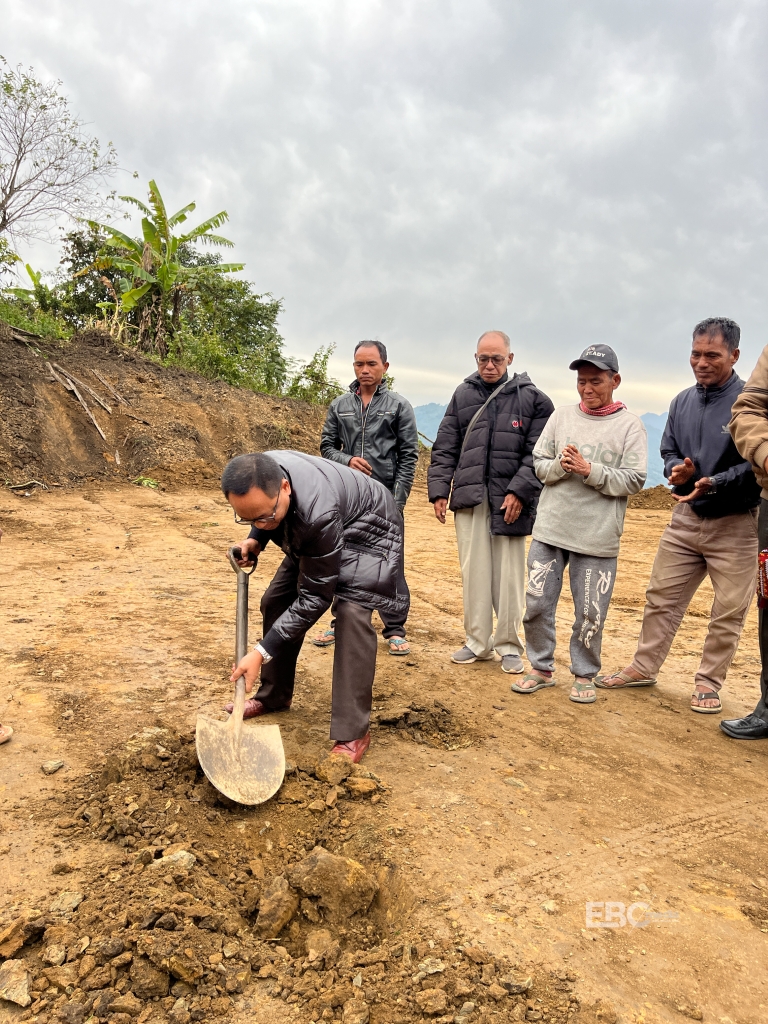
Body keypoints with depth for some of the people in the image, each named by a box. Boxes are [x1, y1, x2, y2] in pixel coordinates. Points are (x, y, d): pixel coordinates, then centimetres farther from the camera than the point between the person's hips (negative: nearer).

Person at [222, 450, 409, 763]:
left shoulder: (318, 513, -45)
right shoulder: (258, 476, -25)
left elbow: (315, 597, -34)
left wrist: (262, 652, -33)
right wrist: (255, 539, -13)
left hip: (365, 530, -7)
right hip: (311, 536, 8)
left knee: (351, 613, -26)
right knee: (275, 602, 6)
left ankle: (352, 732, -17)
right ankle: (273, 696, 25)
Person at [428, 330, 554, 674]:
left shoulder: (532, 398, 3)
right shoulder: (463, 395, 12)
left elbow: (537, 452, -2)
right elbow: (445, 448, 12)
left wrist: (519, 492, -12)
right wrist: (439, 489, 4)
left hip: (509, 499, -2)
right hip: (469, 497, 3)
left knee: (508, 575, 3)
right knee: (474, 572, 6)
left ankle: (508, 645, 17)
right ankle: (477, 641, 18)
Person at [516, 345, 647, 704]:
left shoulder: (630, 425, -1)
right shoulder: (562, 416, 8)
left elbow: (633, 481, -7)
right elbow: (539, 465, 8)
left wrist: (589, 469, -16)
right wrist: (560, 465, -12)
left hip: (597, 537, -3)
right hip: (550, 529, 3)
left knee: (590, 613, 4)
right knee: (536, 604, 7)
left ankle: (584, 675, 25)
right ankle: (542, 669, 25)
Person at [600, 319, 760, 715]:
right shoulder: (682, 401, 6)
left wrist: (715, 483, -26)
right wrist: (676, 470, -7)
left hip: (736, 523, -5)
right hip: (686, 518, 5)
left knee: (727, 613, 6)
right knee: (661, 597, 11)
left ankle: (708, 683, 21)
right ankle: (644, 667, 25)